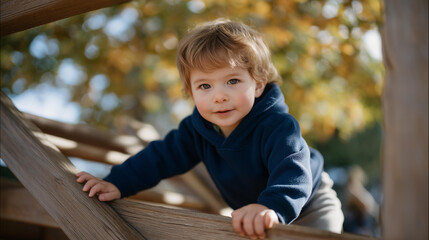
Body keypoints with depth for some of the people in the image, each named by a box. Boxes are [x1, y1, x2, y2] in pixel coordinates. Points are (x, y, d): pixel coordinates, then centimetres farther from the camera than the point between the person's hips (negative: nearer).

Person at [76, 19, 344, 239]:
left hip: (308, 205, -5)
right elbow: (163, 156, -9)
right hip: (247, 211, 5)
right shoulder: (197, 128, -17)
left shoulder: (277, 126, -36)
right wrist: (118, 184, -17)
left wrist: (272, 207, -69)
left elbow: (293, 174, -49)